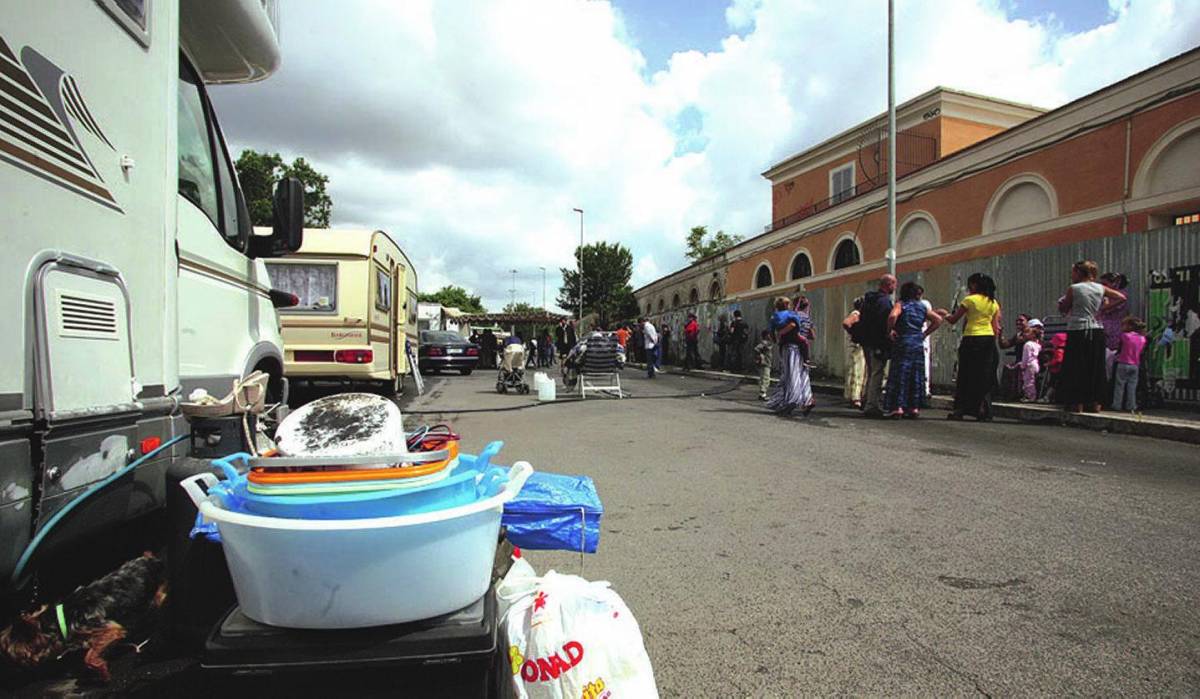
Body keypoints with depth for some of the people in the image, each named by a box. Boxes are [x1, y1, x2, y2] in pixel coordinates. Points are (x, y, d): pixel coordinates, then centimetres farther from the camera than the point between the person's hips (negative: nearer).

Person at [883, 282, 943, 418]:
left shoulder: (900, 304, -3)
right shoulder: (922, 307, 12)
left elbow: (892, 316, -22)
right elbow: (938, 319, 12)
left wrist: (890, 331, -9)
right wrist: (925, 333, 12)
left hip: (903, 344, -4)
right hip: (918, 344, 4)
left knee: (899, 375, -2)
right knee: (916, 376, 9)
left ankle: (898, 406, -6)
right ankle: (915, 407, 10)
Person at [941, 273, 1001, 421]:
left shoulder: (969, 300, -7)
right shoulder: (994, 302, 10)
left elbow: (953, 320, -3)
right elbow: (996, 328, 9)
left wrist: (946, 315, 16)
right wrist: (992, 343, 17)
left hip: (972, 339, -5)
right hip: (989, 339, 5)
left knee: (966, 375, 0)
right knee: (985, 376, 9)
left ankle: (960, 409, 2)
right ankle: (983, 410, 10)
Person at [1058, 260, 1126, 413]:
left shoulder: (1073, 288, -6)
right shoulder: (1101, 288, 8)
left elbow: (1063, 308, 1)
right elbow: (1122, 297, 17)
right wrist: (1106, 305, 19)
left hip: (1077, 330, -5)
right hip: (1097, 330, 5)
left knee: (1076, 367, 1)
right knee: (1095, 366, 11)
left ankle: (1077, 403, 0)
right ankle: (1095, 402, 15)